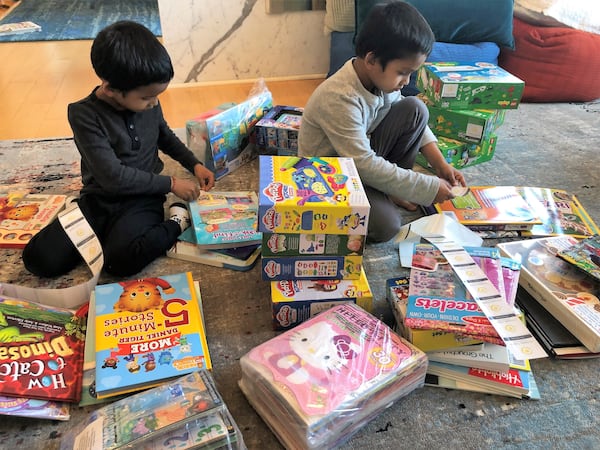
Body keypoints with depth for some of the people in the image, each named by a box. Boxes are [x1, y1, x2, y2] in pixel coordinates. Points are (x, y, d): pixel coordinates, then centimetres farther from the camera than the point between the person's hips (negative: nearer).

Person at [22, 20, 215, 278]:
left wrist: (194, 164, 8)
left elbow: (165, 136, 21)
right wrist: (170, 184, -18)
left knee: (122, 258, -30)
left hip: (142, 198, 0)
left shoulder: (148, 103, -2)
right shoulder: (84, 115, -16)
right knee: (39, 258, -17)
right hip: (99, 199, 0)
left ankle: (177, 220, -7)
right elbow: (113, 176, -22)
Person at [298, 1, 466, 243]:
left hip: (363, 156, 7)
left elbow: (412, 120, 7)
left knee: (415, 108, -9)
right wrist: (429, 188, -26)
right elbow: (365, 166, -31)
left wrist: (440, 164, -4)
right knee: (386, 225, -28)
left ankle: (391, 187, 1)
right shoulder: (339, 98, -31)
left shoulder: (380, 77, -9)